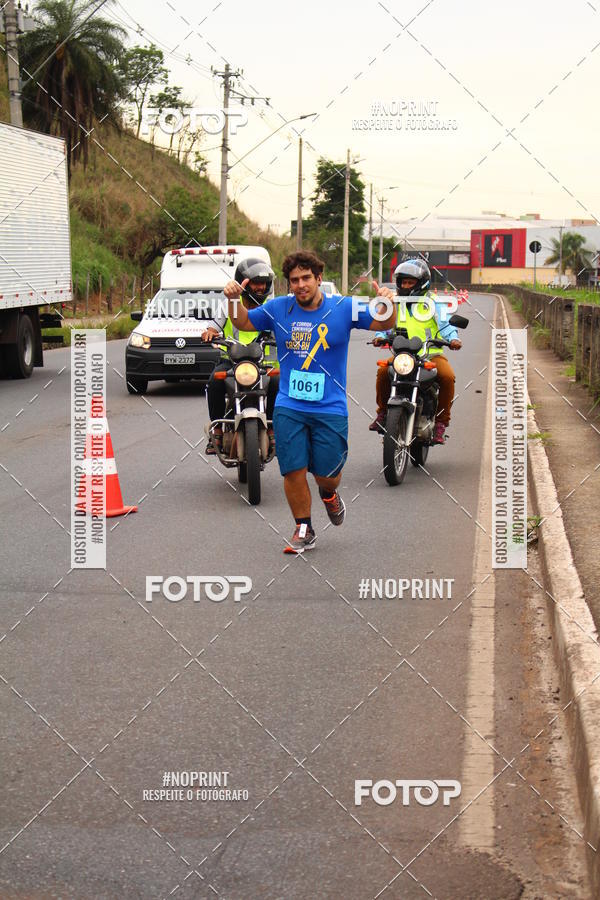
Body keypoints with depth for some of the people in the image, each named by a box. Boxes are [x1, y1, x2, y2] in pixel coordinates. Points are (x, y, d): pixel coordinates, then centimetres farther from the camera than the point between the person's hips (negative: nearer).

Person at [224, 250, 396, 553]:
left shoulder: (343, 308, -2)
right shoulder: (278, 309, 3)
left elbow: (383, 323, -1)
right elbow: (243, 322, 16)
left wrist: (386, 304, -23)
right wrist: (234, 300, -3)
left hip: (330, 408, -1)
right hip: (289, 407, 1)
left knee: (327, 474, 3)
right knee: (293, 471, -2)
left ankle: (329, 494, 41)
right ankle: (304, 530, 17)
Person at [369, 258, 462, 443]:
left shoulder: (434, 303, 6)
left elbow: (445, 324, -5)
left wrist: (452, 338, -25)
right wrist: (381, 336, -13)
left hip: (432, 354, -2)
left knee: (447, 376, -30)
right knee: (383, 371, -26)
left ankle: (441, 421, -16)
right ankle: (382, 411, -5)